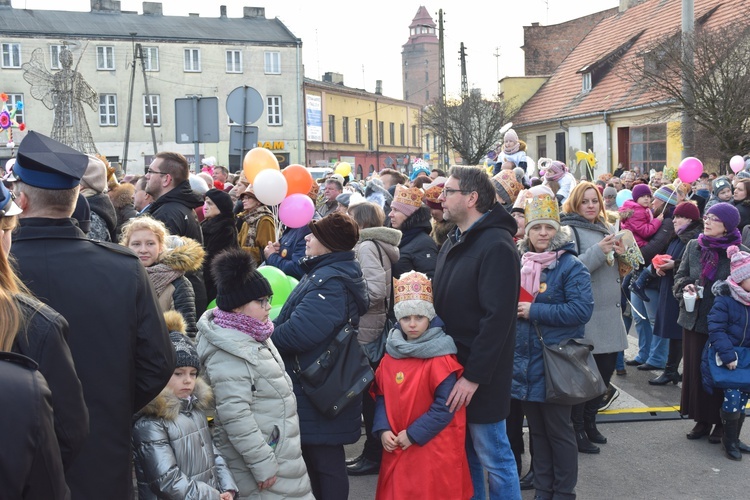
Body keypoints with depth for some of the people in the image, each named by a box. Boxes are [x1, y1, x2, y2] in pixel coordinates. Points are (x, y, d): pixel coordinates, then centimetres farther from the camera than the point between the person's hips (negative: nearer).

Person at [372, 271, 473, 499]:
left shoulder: (440, 358, -14)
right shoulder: (391, 355, 5)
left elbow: (445, 406, -17)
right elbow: (381, 396, 8)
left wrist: (413, 434, -17)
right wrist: (383, 429, -6)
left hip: (433, 450, -6)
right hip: (397, 447, 6)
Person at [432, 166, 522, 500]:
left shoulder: (496, 245, -17)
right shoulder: (454, 242, 11)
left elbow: (498, 318, -23)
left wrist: (474, 375, -22)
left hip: (479, 374, -8)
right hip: (451, 365, 8)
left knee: (492, 456, 4)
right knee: (463, 453, 18)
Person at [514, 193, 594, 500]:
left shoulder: (570, 266, -9)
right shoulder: (520, 264, 10)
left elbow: (582, 310, -21)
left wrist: (534, 311, -20)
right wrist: (515, 309, -1)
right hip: (526, 360, 6)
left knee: (558, 430, 5)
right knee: (537, 429, 14)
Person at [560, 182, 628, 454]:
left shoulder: (606, 229, 14)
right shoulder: (569, 230, -9)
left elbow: (619, 270, 20)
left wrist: (621, 253, 0)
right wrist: (598, 251, -25)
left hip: (609, 313, 8)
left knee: (606, 369, 16)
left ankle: (590, 421, 32)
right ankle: (576, 429, 13)